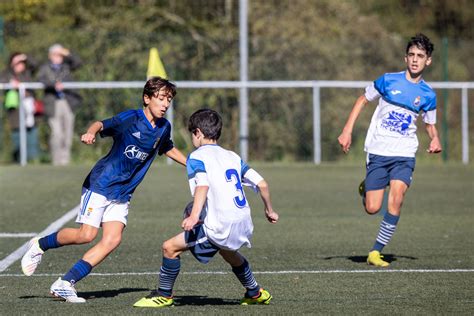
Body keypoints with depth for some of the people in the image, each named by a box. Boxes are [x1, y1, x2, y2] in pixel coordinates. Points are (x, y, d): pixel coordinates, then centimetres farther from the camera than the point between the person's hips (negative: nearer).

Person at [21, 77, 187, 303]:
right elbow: (103, 124, -27)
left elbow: (168, 149, 27)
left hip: (122, 194, 6)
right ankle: (39, 246, 12)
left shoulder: (164, 127, 6)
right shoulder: (132, 118, -15)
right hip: (101, 183, -6)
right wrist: (90, 133, -49)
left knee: (112, 240, -10)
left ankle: (65, 284, -7)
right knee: (86, 235, -14)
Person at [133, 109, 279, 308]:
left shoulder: (197, 158, -2)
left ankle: (164, 295, 4)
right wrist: (269, 210, 29)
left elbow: (202, 185, -22)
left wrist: (194, 216, -34)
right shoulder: (233, 156, 18)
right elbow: (261, 183, 14)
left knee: (171, 247, -2)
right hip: (244, 225, 8)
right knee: (227, 251, 39)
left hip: (220, 227, -8)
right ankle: (255, 293, 51)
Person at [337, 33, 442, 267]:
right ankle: (365, 188, 33)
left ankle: (375, 252, -9)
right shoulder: (388, 81, -2)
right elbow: (363, 100, 9)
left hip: (404, 155, 1)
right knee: (372, 209, -5)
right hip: (378, 152, -1)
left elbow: (430, 124, 17)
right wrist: (347, 131, 1)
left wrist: (435, 140, -6)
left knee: (396, 200, -21)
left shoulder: (427, 95, 3)